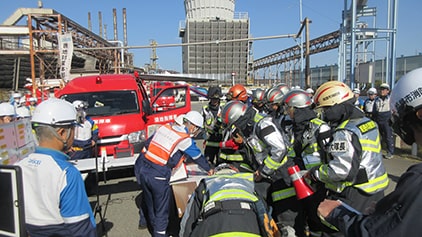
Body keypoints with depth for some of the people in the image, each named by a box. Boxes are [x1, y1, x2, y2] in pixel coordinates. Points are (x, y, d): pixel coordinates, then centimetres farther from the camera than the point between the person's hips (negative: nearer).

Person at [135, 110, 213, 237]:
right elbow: (198, 157, 6)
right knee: (161, 208, 12)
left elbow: (148, 143, 15)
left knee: (149, 204, 24)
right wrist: (208, 169, 22)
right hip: (157, 174, -7)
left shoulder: (165, 127, 9)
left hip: (141, 168, 7)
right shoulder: (185, 139, -7)